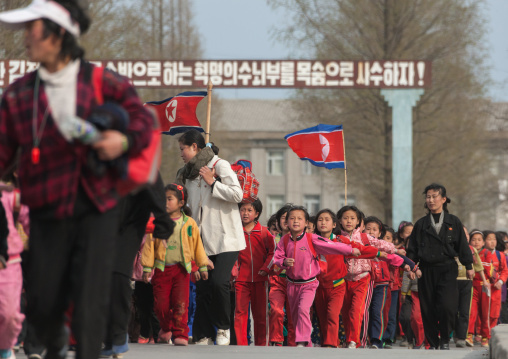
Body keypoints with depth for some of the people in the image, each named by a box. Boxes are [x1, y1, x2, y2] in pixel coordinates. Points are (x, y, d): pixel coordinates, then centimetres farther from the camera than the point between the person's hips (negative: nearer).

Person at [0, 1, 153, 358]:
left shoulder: (103, 83, 1)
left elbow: (141, 118, 8)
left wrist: (126, 140, -12)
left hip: (97, 208, -2)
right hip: (48, 212, 2)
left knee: (90, 300, -9)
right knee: (43, 305, 4)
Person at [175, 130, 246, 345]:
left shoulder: (220, 165, -2)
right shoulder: (188, 174, 20)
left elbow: (237, 194, -12)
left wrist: (212, 183, -10)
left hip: (226, 238, -6)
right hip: (203, 239, 6)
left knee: (219, 282, -20)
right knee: (202, 288, -3)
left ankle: (223, 328, -2)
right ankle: (203, 335, 0)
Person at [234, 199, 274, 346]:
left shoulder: (264, 232, 4)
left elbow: (272, 252, 6)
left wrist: (265, 268, -6)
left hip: (260, 279, 1)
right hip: (241, 278, -1)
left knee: (260, 313, 7)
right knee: (240, 312, -8)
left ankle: (261, 344, 15)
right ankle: (241, 344, -7)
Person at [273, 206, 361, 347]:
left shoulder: (311, 239, -12)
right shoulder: (285, 240, -2)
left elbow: (332, 246, -8)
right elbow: (276, 257, 2)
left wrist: (351, 250, -5)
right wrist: (284, 262, -20)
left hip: (308, 283, -5)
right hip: (292, 284, 5)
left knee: (303, 309, -25)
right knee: (295, 314, 12)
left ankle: (302, 342, -22)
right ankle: (308, 345, 28)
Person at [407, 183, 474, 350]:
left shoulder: (453, 222, 7)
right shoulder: (421, 224, 10)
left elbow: (463, 245, 9)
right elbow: (412, 248, 10)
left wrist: (468, 266, 7)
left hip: (447, 270, -2)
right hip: (426, 271, 2)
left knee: (447, 306, -16)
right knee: (428, 309, 0)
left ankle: (445, 339, 3)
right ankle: (433, 343, 11)